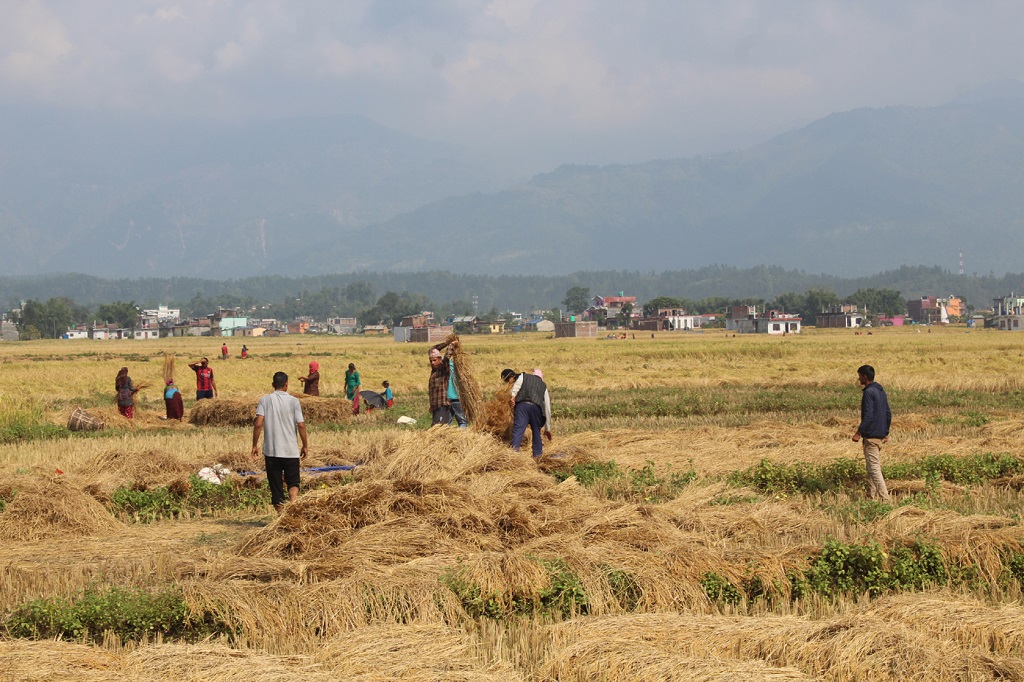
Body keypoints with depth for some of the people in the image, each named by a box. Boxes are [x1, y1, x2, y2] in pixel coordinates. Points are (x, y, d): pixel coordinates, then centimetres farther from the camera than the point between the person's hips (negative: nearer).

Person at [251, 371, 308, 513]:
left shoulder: (264, 400, -1)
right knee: (293, 482, 7)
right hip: (291, 450, 0)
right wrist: (305, 446, 6)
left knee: (276, 485, 9)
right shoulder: (294, 401, -2)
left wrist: (255, 445, -1)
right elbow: (301, 425, -5)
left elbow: (258, 424, -9)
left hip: (271, 450, 1)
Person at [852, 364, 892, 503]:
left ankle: (884, 498, -14)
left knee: (874, 468, -9)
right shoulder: (881, 391, 14)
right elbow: (888, 414, 17)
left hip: (871, 436, -10)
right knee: (871, 467, 15)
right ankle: (871, 496, 17)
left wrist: (859, 432, -19)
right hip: (880, 436, 10)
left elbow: (868, 416, -22)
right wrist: (886, 432, 22)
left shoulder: (868, 392, -15)